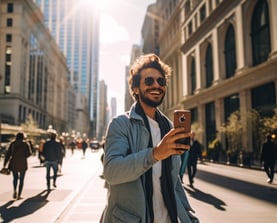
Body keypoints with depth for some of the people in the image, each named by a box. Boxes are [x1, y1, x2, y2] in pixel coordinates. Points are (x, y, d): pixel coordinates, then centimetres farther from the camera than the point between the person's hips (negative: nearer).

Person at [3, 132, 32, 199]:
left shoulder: (12, 143, 5)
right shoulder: (25, 144, -1)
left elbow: (8, 154, 1)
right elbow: (29, 153, -9)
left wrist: (5, 164, 2)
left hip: (13, 163, 2)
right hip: (23, 163, -2)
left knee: (15, 178, 18)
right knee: (21, 179, 8)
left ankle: (15, 190, -7)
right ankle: (19, 195, 3)